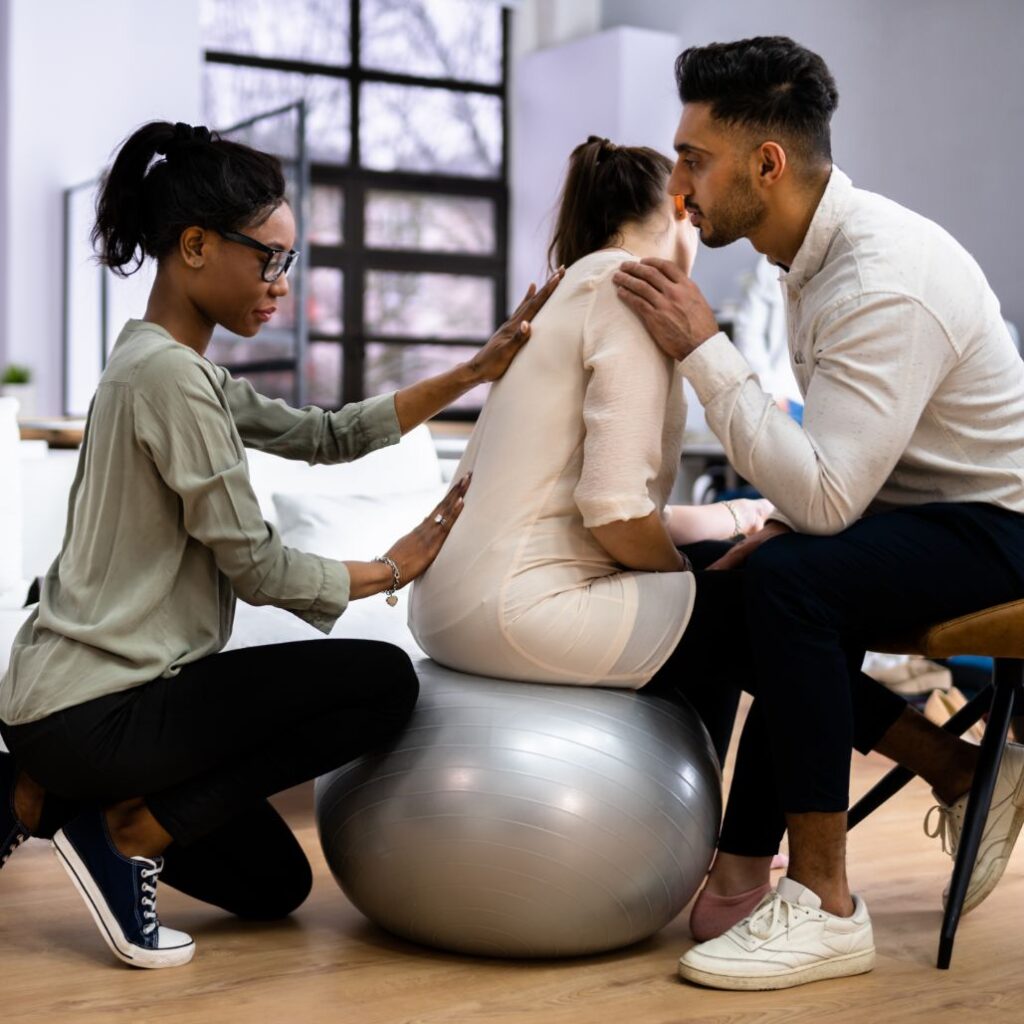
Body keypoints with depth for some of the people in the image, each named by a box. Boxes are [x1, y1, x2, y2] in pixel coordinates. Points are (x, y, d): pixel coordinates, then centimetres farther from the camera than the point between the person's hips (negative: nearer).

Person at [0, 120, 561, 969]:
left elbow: (327, 436, 13)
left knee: (273, 885, 20)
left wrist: (475, 372, 6)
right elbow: (256, 568, -16)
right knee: (382, 681, -13)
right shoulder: (168, 373, -19)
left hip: (93, 699, 10)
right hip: (91, 712, -10)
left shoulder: (179, 368, 12)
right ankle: (128, 831, -6)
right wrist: (394, 568, -1)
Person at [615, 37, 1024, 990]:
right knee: (717, 599, 10)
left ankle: (822, 906, -19)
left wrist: (702, 349, -29)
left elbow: (824, 496, -33)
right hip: (914, 511, 10)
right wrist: (788, 521, -1)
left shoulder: (886, 283, -27)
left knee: (786, 582, -32)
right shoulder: (816, 252, 3)